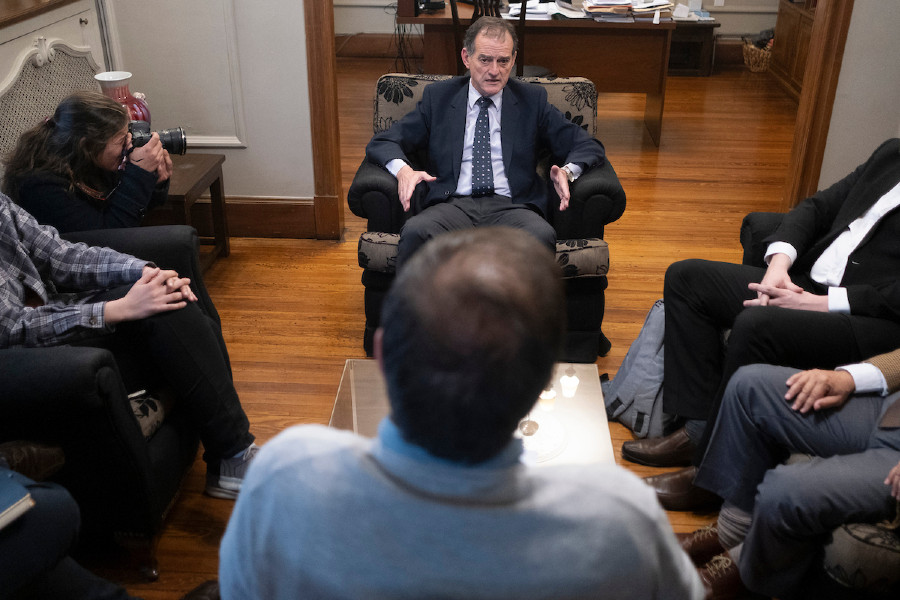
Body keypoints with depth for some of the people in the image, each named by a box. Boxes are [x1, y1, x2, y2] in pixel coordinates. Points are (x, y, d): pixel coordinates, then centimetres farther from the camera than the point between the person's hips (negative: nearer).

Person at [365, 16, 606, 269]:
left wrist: (567, 171, -8)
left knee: (542, 236, -35)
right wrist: (403, 169, -11)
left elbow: (588, 146, 16)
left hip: (511, 207, 0)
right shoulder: (438, 97, 16)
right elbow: (381, 143, 13)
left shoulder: (533, 100, 16)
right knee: (415, 231, -35)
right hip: (452, 205, 0)